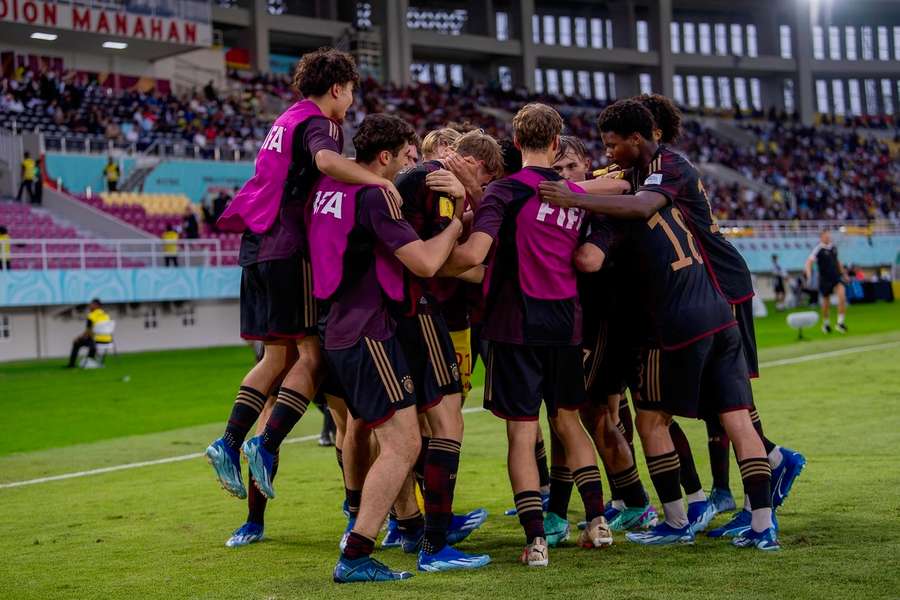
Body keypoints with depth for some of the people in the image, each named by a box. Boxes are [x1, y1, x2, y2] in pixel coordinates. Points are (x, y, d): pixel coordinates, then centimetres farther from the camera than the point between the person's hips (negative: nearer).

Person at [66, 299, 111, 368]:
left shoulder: (91, 316, -12)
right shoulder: (105, 315, 11)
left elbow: (87, 332, -9)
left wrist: (79, 338, 9)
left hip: (97, 341, -7)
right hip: (107, 341, 7)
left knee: (76, 343, 14)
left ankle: (71, 364, 18)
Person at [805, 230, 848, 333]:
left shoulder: (834, 247, 6)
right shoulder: (818, 249, -10)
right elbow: (809, 262, -20)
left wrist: (844, 273, 28)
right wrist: (809, 274, -36)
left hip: (836, 277, 3)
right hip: (825, 279, -3)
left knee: (842, 296, -21)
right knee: (826, 304, 8)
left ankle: (840, 322, -15)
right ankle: (826, 323, 33)